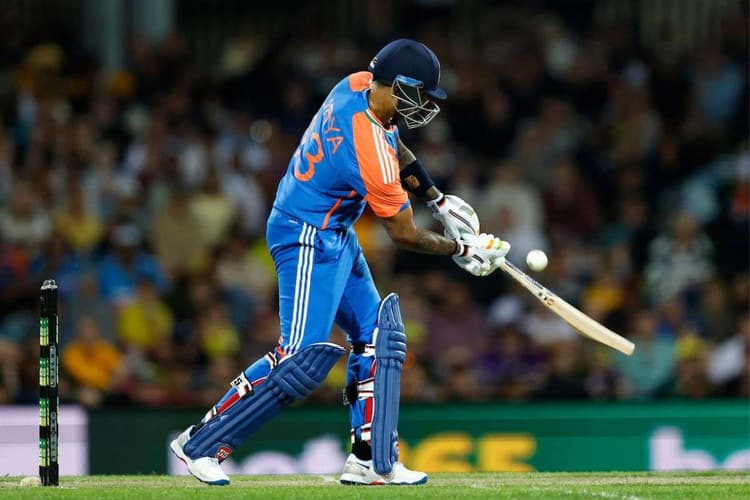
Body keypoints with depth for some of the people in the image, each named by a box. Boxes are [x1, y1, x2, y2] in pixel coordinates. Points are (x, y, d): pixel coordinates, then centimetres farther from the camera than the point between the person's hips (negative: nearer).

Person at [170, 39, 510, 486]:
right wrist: (460, 250, -1)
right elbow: (405, 235, -16)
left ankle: (372, 461, 9)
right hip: (309, 241, -10)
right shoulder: (372, 155, -29)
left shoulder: (357, 85, -5)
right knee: (303, 357, -15)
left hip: (336, 237, 10)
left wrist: (438, 200, 15)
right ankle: (202, 444, -7)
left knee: (379, 338, 9)